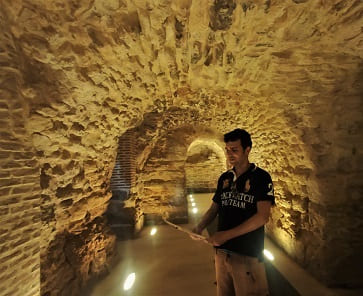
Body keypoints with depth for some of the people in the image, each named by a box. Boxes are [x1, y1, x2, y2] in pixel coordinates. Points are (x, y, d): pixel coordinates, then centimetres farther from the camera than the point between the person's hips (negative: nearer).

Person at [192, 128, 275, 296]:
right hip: (221, 252, 5)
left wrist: (227, 234, -21)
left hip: (247, 255, -5)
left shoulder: (261, 177, -9)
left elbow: (263, 216, -17)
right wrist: (199, 228, -5)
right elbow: (214, 208, 13)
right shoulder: (224, 178, 7)